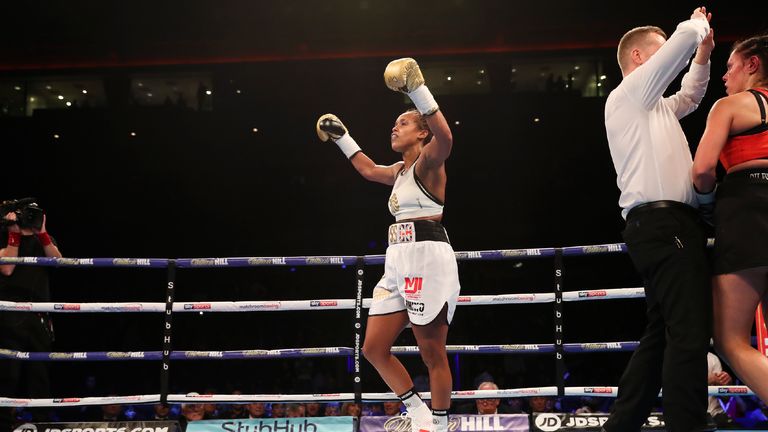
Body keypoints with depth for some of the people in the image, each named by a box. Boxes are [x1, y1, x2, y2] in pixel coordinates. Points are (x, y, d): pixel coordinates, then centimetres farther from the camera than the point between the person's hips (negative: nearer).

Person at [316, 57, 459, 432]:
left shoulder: (428, 162, -4)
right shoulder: (400, 170, 21)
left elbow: (445, 137, -28)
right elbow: (367, 169, 42)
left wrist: (417, 91, -33)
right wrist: (341, 136, 43)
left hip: (428, 260, -9)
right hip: (398, 264, 9)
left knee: (432, 353, -4)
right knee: (374, 349, 7)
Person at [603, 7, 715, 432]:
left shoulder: (653, 106, 27)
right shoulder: (628, 94, -1)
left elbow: (689, 98, 46)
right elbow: (681, 39, -9)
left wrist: (703, 55, 31)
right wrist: (698, 24, 13)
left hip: (665, 226, 10)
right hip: (664, 223, -10)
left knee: (662, 334, 10)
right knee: (690, 334, -16)